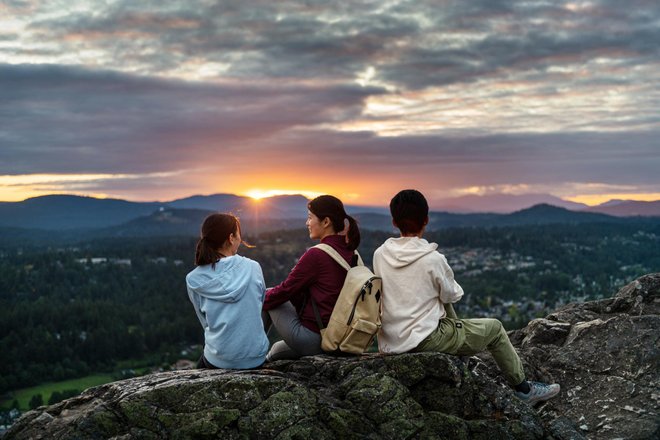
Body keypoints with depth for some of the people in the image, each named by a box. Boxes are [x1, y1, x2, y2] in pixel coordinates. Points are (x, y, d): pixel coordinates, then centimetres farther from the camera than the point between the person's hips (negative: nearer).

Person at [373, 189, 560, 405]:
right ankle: (523, 387, 29)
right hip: (424, 340, -6)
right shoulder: (432, 259, -17)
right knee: (493, 328, 12)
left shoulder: (379, 255, -3)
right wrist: (454, 288, 16)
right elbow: (451, 295, -3)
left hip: (389, 342, 6)